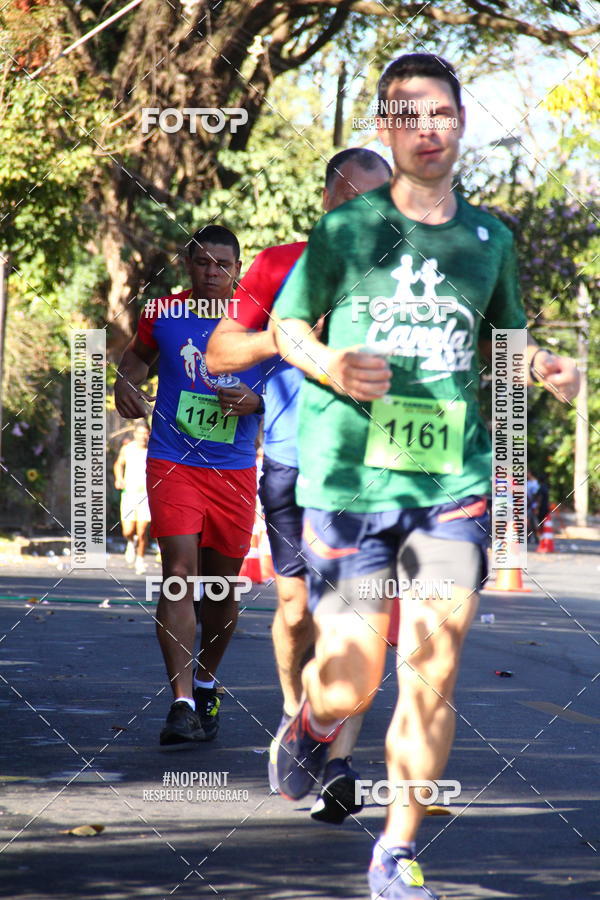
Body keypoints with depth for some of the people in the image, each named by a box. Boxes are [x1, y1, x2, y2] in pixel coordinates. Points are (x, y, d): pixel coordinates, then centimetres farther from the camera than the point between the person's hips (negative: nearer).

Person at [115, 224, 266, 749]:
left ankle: (207, 683, 36)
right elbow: (140, 354, 22)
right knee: (180, 572, -16)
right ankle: (182, 704, -20)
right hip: (173, 464, -1)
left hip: (234, 470, 1)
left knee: (222, 583, 11)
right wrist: (126, 383, 1)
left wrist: (256, 402, -14)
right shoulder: (163, 314, 2)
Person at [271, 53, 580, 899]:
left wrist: (543, 368, 1)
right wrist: (329, 367, -11)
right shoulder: (345, 230, 1)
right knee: (351, 685, -2)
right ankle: (308, 729, 36)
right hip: (350, 478, -2)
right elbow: (287, 325, 10)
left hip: (455, 483, 2)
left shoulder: (489, 238, 10)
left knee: (432, 673, -8)